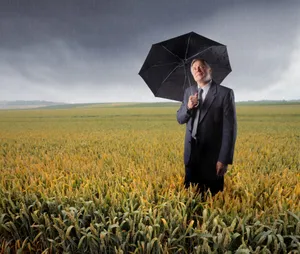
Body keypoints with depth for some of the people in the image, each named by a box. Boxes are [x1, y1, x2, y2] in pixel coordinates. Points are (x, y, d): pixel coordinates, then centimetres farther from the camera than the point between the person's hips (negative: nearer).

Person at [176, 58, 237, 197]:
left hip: (212, 156, -4)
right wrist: (188, 107, -14)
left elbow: (230, 128, -12)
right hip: (191, 154, 5)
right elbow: (180, 119, 8)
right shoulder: (189, 92, 8)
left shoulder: (225, 93, -10)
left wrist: (224, 159, -16)